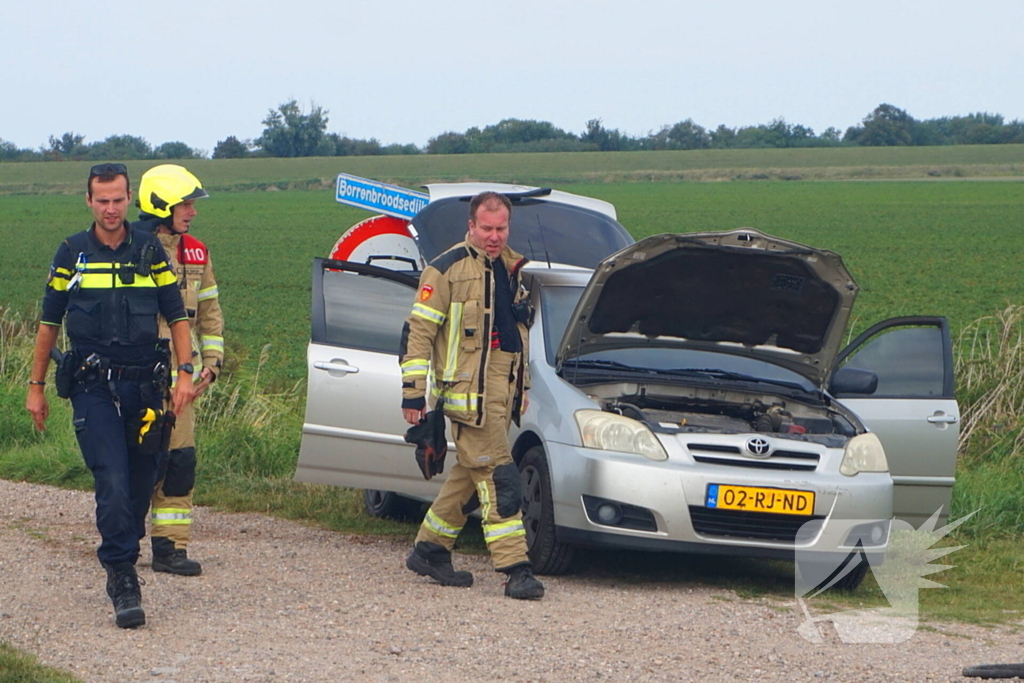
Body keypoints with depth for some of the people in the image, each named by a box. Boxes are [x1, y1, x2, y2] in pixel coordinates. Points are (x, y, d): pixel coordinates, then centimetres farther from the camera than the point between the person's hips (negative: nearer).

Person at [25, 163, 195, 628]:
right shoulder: (72, 254, 5)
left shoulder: (150, 252, 8)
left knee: (141, 484, 6)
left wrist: (184, 373, -3)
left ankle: (120, 565, 24)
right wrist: (36, 386, 11)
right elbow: (49, 323, 12)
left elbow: (177, 316, 10)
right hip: (93, 386, -2)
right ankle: (123, 579, -13)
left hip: (144, 385, 2)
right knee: (112, 482, -14)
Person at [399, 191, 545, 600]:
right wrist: (413, 392, -13)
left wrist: (521, 388, 25)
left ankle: (429, 549, 26)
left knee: (470, 475, 13)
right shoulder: (449, 270, -8)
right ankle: (516, 569, -13)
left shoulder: (511, 269, 16)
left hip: (501, 389, 8)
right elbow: (417, 331, -8)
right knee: (497, 478, -11)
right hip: (469, 390, -8)